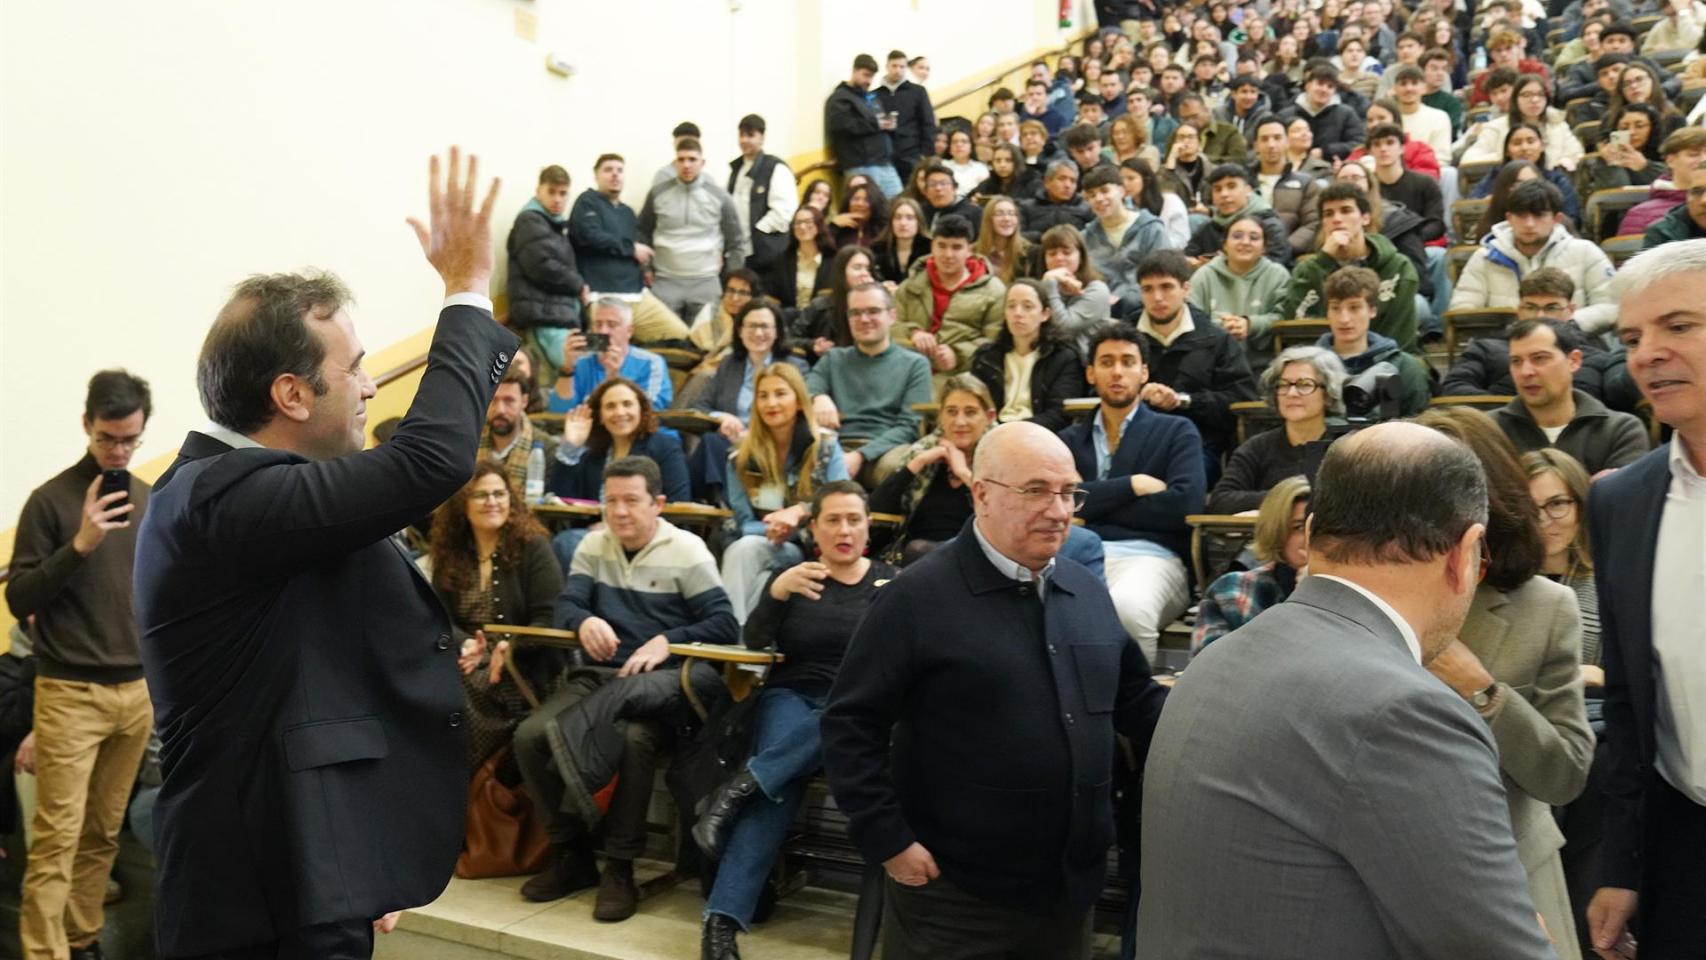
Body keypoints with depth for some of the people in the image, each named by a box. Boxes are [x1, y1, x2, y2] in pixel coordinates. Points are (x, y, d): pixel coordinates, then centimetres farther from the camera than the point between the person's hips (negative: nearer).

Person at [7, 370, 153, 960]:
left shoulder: (151, 502, 9)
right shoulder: (51, 500, -6)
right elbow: (19, 600, -7)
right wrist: (79, 544, -20)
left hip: (137, 692, 5)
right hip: (70, 693, -4)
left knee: (104, 833, 10)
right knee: (57, 839, -6)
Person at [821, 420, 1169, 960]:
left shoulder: (1087, 591, 8)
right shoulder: (918, 597, -12)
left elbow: (1136, 698, 15)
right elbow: (850, 725, -12)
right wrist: (888, 840, -14)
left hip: (1071, 884, 6)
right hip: (953, 894, -5)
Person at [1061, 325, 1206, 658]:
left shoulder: (1177, 432, 17)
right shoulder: (1070, 439, 24)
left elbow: (1186, 504, -2)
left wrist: (1093, 505, 3)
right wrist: (1132, 485, -2)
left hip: (1150, 556, -1)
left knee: (1128, 608, -38)